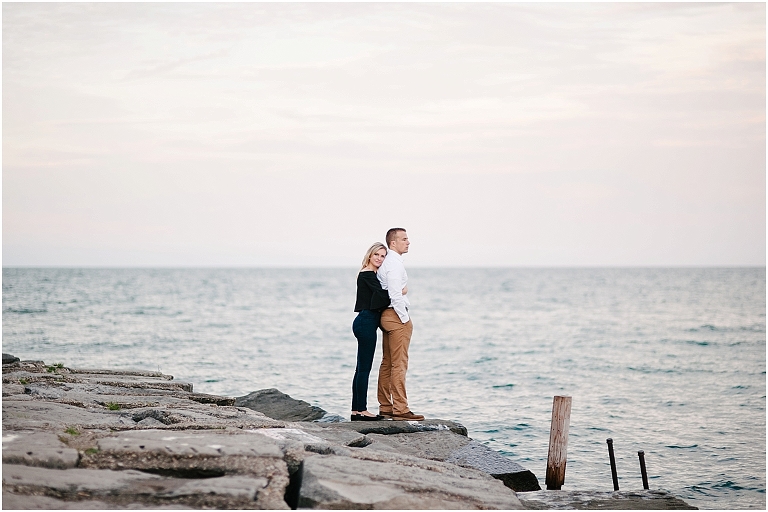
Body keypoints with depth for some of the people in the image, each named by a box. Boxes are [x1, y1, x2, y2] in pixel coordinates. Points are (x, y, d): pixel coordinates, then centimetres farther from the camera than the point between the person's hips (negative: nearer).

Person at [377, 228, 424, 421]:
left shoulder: (386, 262, 16)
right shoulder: (394, 264, -14)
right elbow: (395, 294, -21)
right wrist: (405, 318, -16)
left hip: (387, 315, 10)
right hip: (396, 316, -10)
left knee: (387, 363, 12)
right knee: (399, 364, -10)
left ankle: (385, 407, 16)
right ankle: (400, 409, -12)